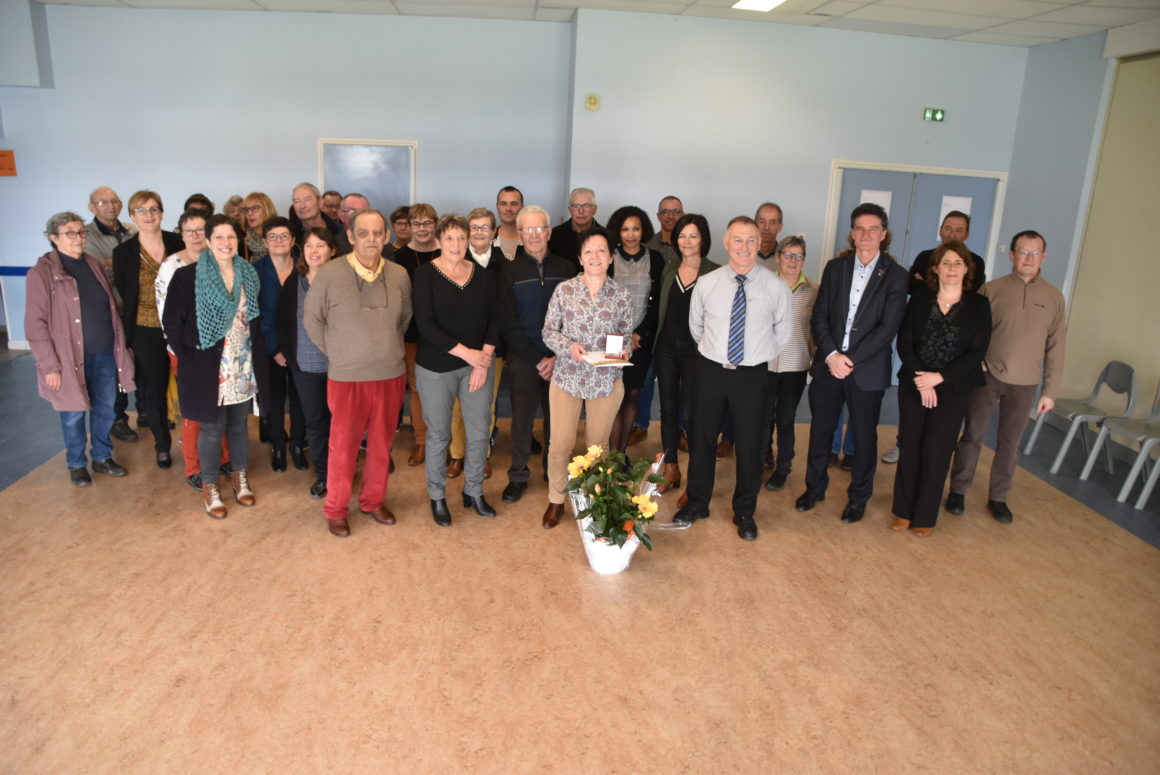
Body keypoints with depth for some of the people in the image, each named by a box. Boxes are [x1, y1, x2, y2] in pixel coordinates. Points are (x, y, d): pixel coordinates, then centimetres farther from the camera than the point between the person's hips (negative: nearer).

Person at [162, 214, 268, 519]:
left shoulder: (249, 275, 3)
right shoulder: (188, 276, -9)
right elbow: (172, 321, -6)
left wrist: (257, 353, 5)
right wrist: (187, 356, -6)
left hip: (244, 366, 4)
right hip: (208, 366, -4)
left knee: (239, 424, 15)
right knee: (212, 428, 6)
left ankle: (239, 477, 33)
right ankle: (210, 487, 22)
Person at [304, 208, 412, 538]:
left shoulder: (399, 274, -3)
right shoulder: (329, 274, -11)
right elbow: (311, 320, 0)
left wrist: (387, 348, 11)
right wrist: (336, 353, 2)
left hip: (391, 375, 3)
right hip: (347, 377, -3)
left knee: (381, 443, 14)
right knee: (343, 446, 8)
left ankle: (374, 500, 33)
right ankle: (336, 509, 26)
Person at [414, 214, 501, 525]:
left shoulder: (483, 275, 4)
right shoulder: (426, 274, -6)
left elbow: (493, 320, 4)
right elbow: (426, 325, -14)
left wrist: (484, 359, -9)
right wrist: (467, 353, -17)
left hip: (478, 363, 3)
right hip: (436, 368, -3)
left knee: (480, 431, 7)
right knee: (438, 434, 7)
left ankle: (474, 491, 28)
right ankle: (437, 496, 26)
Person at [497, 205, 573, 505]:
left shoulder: (565, 269, 3)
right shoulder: (510, 272, 0)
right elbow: (508, 324, -4)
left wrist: (558, 357, -8)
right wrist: (537, 360, -10)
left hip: (559, 359, 1)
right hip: (523, 359, -1)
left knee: (556, 418, 9)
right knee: (522, 419, 6)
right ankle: (518, 476, 20)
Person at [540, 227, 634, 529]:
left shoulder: (622, 294, -3)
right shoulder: (564, 289, -6)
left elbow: (626, 334, 5)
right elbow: (548, 331, -2)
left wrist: (624, 349, -17)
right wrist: (569, 346, -20)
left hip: (607, 380, 1)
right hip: (567, 377, 0)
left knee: (598, 444, 15)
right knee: (560, 444, 5)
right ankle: (556, 499, 28)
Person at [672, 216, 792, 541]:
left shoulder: (776, 287, -7)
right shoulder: (706, 284, -4)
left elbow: (782, 333, 6)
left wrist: (760, 358, 12)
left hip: (752, 375, -1)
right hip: (711, 371, 1)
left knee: (749, 445, 8)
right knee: (702, 440, 13)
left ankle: (745, 512, 28)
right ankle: (697, 503, 32)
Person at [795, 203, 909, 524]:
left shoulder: (895, 275, -4)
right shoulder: (835, 267, 4)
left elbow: (888, 327, -11)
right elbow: (819, 317, 0)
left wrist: (851, 361, -17)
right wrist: (831, 355, -14)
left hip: (868, 371, -2)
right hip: (828, 365, 3)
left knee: (864, 436, 10)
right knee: (820, 430, 12)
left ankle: (859, 496, 27)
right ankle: (815, 487, 31)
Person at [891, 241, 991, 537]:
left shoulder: (978, 305, -1)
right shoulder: (919, 298, 2)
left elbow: (976, 352, -5)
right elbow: (904, 342, -2)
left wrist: (939, 377, -14)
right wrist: (920, 380, -13)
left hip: (953, 389, -1)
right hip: (913, 385, 1)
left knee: (936, 451, 1)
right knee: (909, 447, 4)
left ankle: (925, 516, 15)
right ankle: (904, 510, 18)